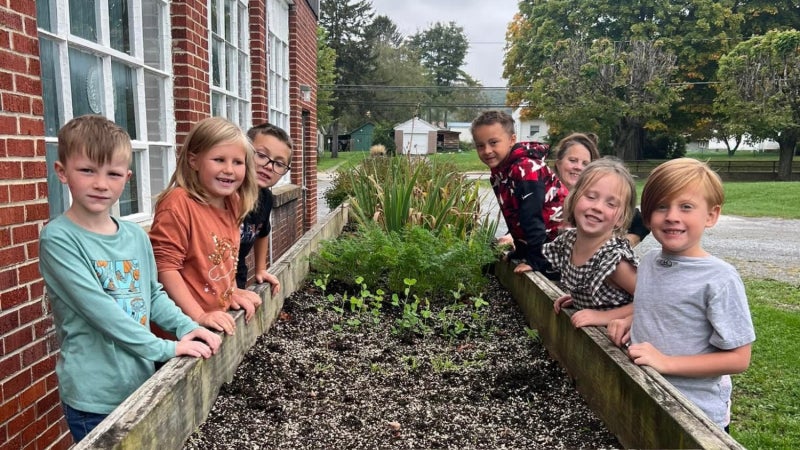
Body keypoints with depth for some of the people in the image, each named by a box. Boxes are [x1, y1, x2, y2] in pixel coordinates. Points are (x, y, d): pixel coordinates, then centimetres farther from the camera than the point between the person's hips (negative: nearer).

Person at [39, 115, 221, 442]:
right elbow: (98, 309, -22)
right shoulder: (58, 240, -16)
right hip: (94, 399, -6)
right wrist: (165, 348, -21)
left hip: (143, 383, 6)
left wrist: (187, 327, -5)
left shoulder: (137, 237, 2)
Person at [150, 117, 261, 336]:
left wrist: (232, 291, 9)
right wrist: (199, 316, -23)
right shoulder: (178, 204, -19)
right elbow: (164, 265, -22)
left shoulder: (232, 203, 5)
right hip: (182, 326, -7)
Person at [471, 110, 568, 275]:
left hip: (558, 242, -9)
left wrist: (535, 259, -29)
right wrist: (521, 249, 12)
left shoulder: (526, 170, -27)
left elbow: (533, 216, -30)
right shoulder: (499, 171, 1)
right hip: (532, 243, 9)